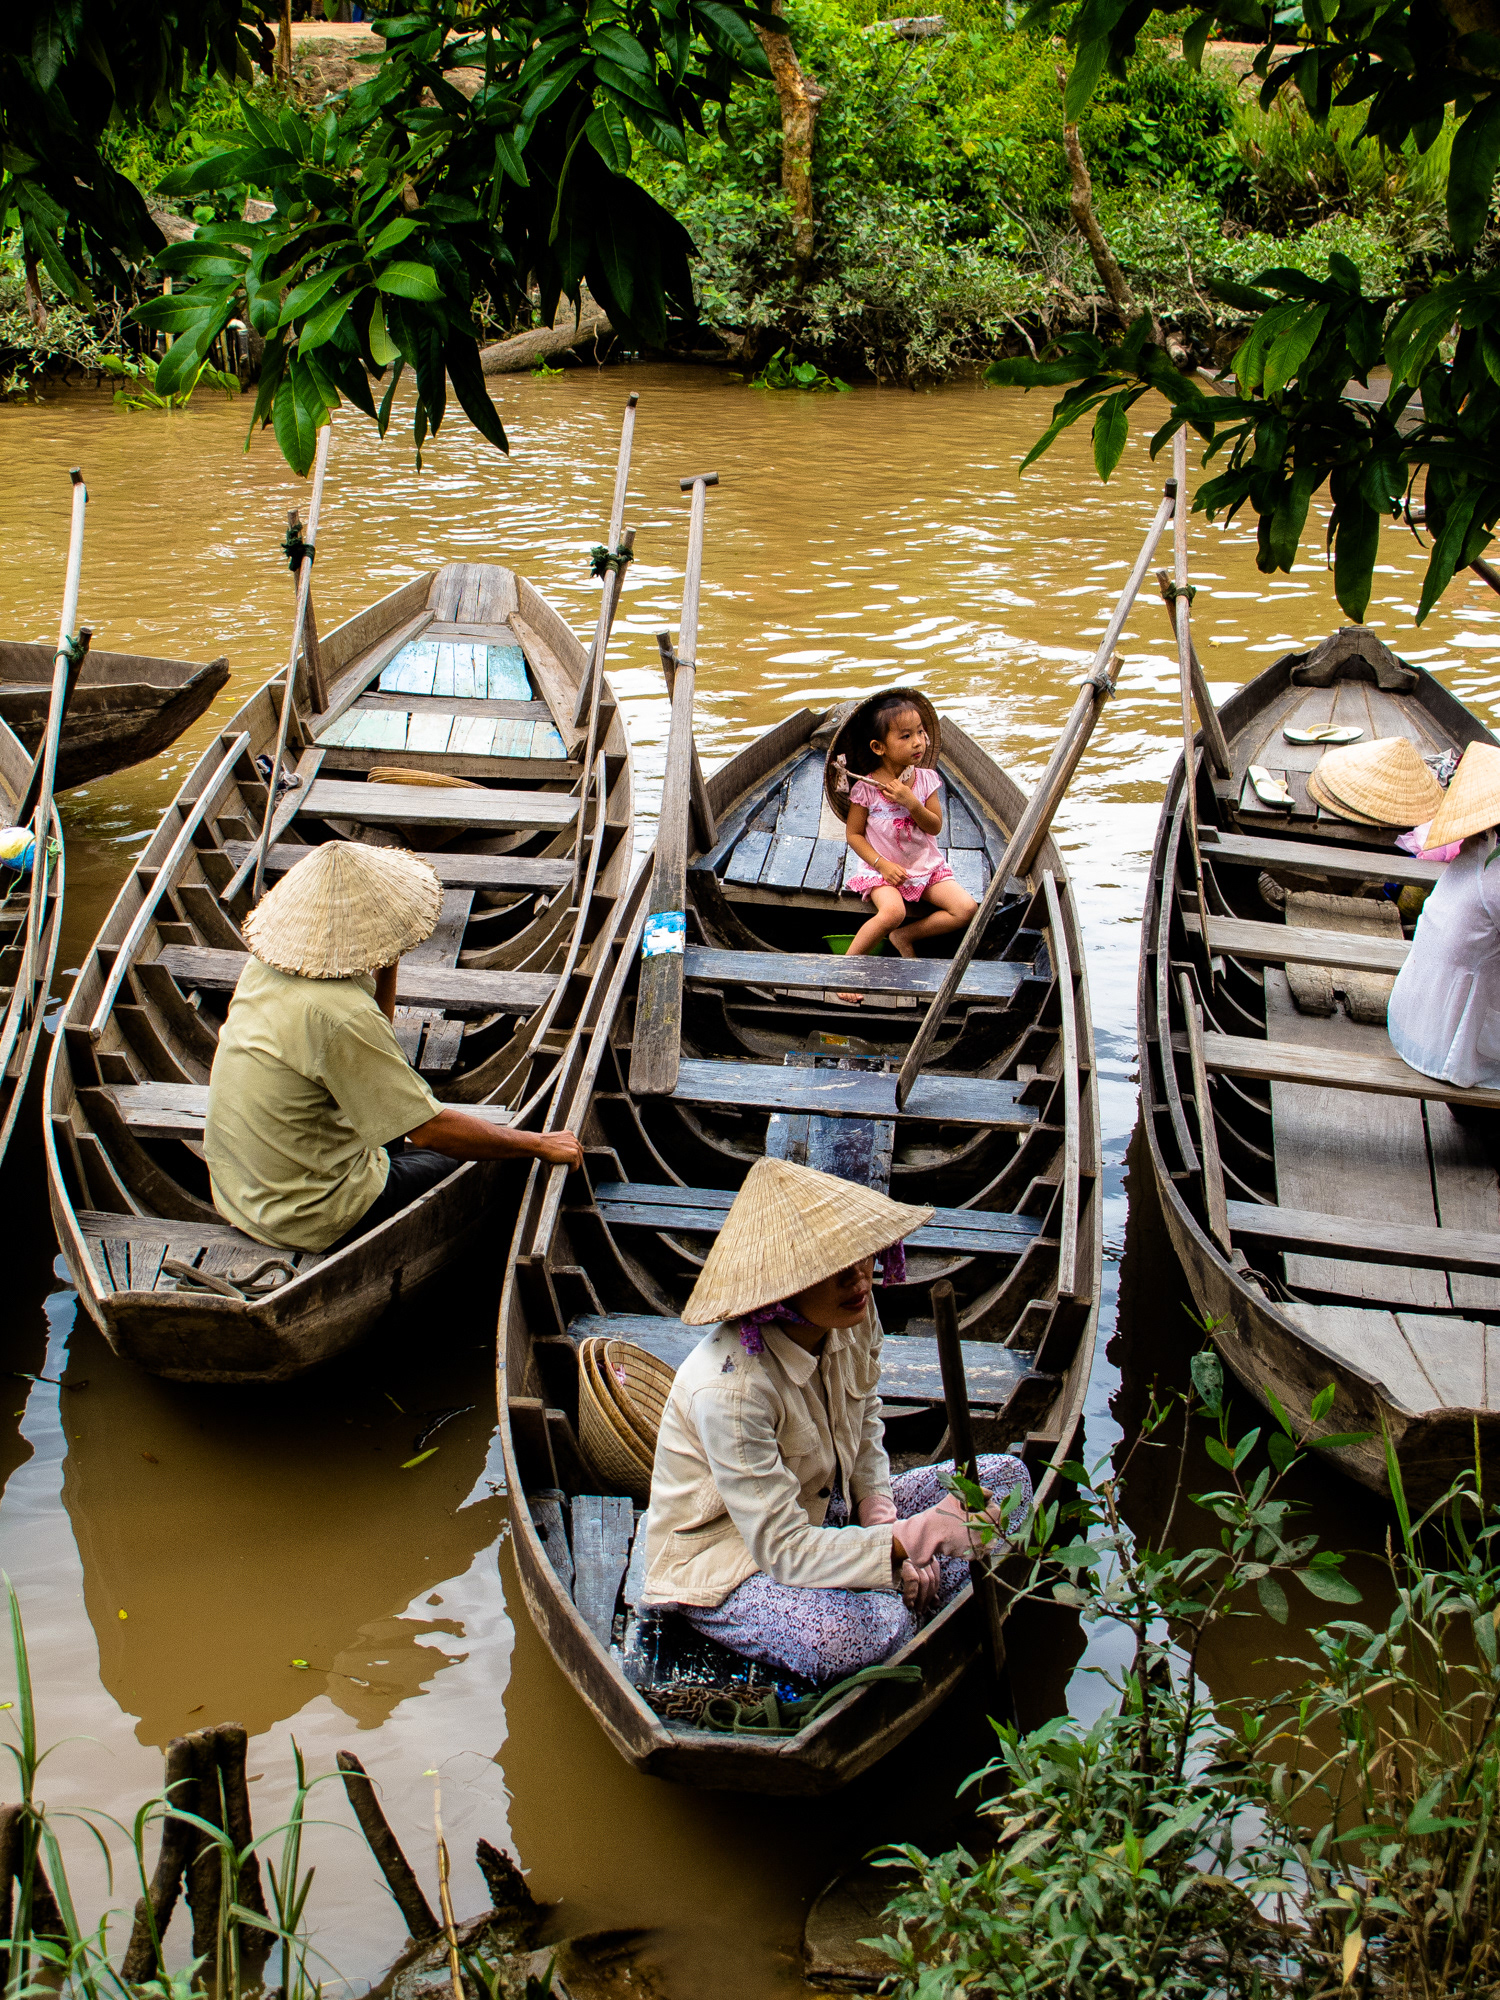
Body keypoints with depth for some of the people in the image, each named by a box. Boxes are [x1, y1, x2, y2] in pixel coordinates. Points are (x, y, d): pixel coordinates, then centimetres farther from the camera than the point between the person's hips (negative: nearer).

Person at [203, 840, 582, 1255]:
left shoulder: (265, 966, -2)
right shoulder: (337, 1014, -29)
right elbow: (432, 1128, -24)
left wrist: (387, 959, 3)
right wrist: (538, 1144, -14)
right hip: (309, 1217, -8)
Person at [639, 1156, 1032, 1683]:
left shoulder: (854, 1319, -11)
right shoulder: (731, 1388, -34)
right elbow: (782, 1550, -31)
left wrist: (883, 1522, -7)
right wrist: (917, 1536, -36)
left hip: (825, 1516, 8)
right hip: (728, 1564, -8)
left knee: (1006, 1479, -1)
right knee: (860, 1630, -39)